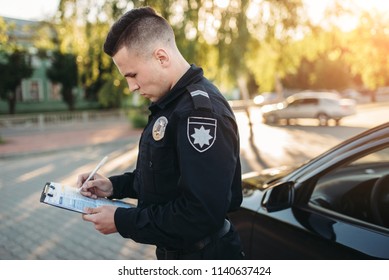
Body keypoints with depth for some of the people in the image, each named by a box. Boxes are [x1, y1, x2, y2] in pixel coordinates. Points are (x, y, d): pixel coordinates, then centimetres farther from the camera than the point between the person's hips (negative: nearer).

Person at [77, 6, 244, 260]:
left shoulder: (201, 109, -26)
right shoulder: (170, 103, 6)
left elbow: (201, 214, -30)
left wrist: (122, 222, -21)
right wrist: (114, 186, 1)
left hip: (203, 255, -9)